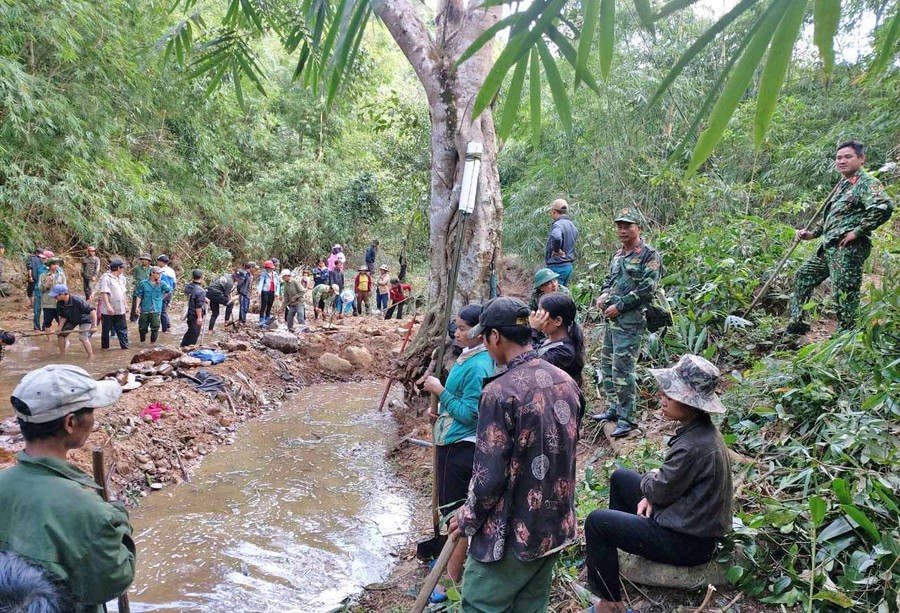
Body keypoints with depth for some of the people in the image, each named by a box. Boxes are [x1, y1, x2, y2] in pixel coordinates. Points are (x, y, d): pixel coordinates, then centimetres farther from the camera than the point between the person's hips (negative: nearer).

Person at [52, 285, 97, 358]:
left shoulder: (77, 300, -37)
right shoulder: (59, 304, -15)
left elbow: (92, 310, -38)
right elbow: (63, 317, -2)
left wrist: (94, 325, -41)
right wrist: (60, 328, -17)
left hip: (84, 319, -7)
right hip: (71, 320, 7)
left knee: (83, 338, -23)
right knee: (61, 334, 5)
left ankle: (91, 357, -12)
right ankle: (62, 354, 23)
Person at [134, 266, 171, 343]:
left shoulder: (161, 283, 1)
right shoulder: (143, 283, -3)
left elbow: (169, 291, 16)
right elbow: (139, 296, 0)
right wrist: (137, 307, -5)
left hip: (156, 310, 1)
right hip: (144, 310, -1)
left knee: (155, 328, -2)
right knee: (143, 327, 9)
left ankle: (152, 343, 10)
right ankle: (142, 341, 28)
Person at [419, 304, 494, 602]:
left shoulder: (477, 366, -23)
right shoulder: (470, 357, 7)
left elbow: (469, 413, -22)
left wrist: (440, 391, -20)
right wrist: (443, 414, 7)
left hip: (459, 446, -10)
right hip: (455, 442, 10)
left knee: (455, 511, 2)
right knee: (460, 510, 22)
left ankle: (452, 582, 15)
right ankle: (457, 561, 38)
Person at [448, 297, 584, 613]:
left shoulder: (500, 392, -23)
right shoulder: (567, 383, 0)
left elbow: (489, 476, -21)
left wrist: (468, 517, -3)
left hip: (512, 535, -7)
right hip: (557, 528, 7)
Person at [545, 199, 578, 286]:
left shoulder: (557, 225, -17)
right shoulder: (572, 225, 13)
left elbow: (556, 238, -38)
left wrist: (556, 251, -22)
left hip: (557, 266, -9)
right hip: (569, 266, 9)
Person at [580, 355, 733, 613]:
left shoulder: (693, 447, -32)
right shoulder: (700, 428, -2)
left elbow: (659, 491, -19)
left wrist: (652, 477, 2)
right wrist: (655, 484, -2)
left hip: (687, 541, -10)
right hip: (693, 520, 10)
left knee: (596, 522, -6)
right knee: (620, 478, 21)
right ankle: (612, 548, 35)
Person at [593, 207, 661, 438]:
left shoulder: (648, 255, -9)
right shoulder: (617, 255, 16)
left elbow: (647, 290, -16)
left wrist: (619, 306, -15)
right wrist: (604, 294, 5)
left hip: (630, 322, -9)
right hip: (611, 320, 9)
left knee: (622, 370, -9)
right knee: (607, 365, 15)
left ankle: (626, 419, -1)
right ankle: (613, 408, 29)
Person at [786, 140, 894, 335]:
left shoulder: (866, 183, -9)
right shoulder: (843, 184, 20)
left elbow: (884, 207, -26)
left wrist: (857, 231, -22)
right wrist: (812, 233, 19)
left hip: (849, 248, -10)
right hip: (829, 247, 10)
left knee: (844, 295, -9)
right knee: (803, 276, 18)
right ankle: (797, 324, 24)